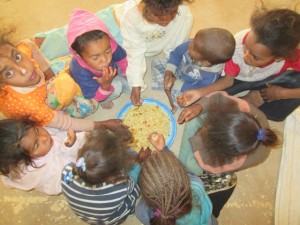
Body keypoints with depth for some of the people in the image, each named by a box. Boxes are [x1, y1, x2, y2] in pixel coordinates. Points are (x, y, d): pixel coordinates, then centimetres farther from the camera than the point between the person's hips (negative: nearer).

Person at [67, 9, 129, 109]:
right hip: (92, 84, -4)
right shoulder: (81, 73, -44)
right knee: (116, 87, -28)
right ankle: (103, 101, 3)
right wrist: (106, 85, -51)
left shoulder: (110, 46, -38)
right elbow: (95, 97, -31)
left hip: (112, 73, 4)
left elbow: (122, 59, -13)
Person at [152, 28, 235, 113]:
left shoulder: (210, 77, -41)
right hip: (177, 70, 5)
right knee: (157, 63, 0)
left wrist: (177, 84, -25)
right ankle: (168, 94, -2)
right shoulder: (190, 45, -33)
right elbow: (176, 54, -12)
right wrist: (169, 72, -22)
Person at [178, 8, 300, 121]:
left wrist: (282, 93, -26)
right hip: (241, 79, 1)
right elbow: (229, 79, -20)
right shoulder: (236, 46, -35)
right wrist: (199, 93, -31)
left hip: (272, 79, 0)